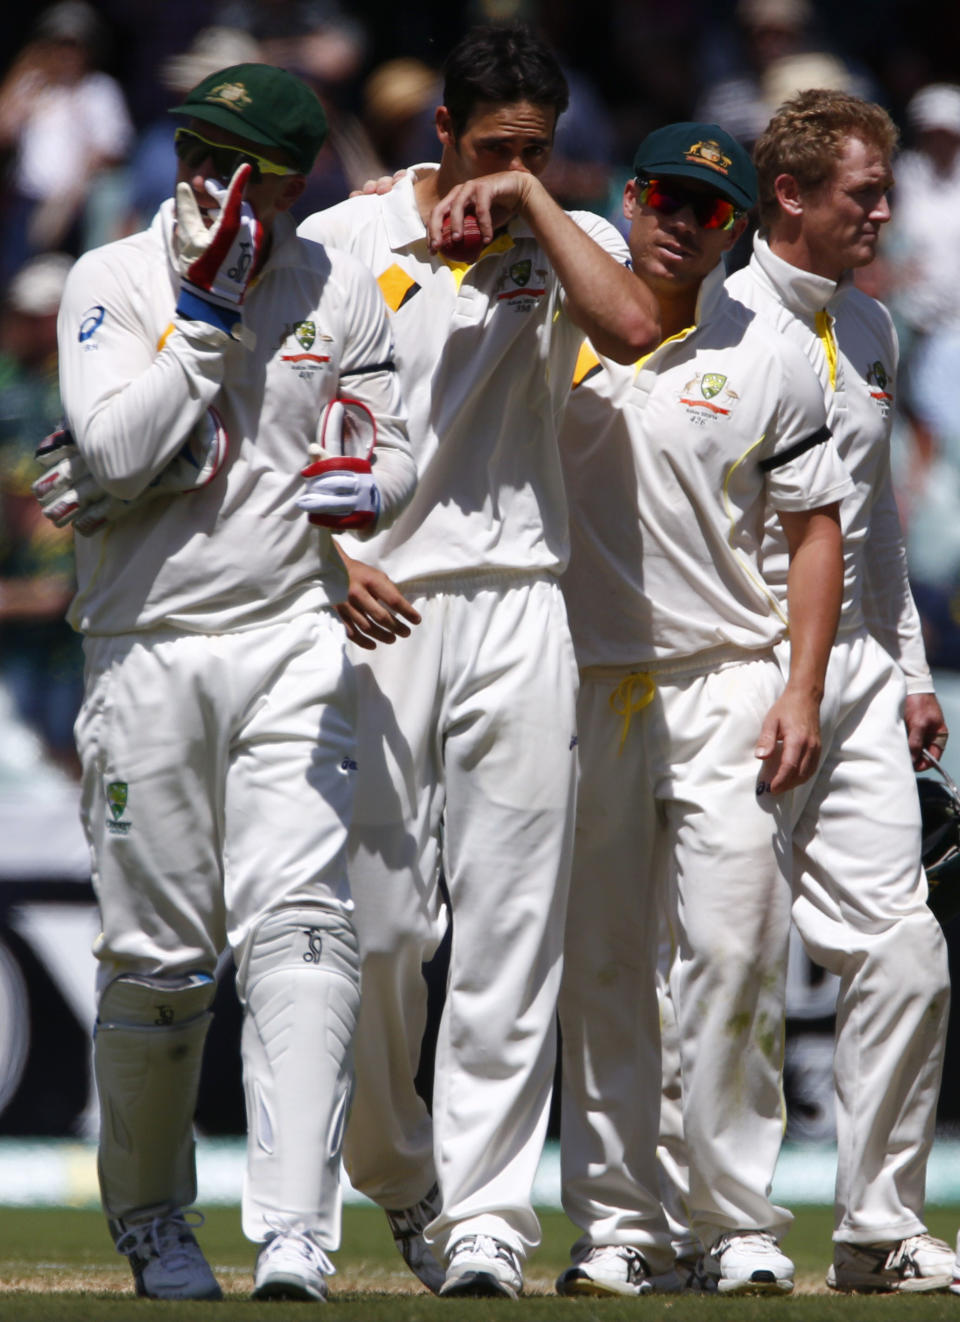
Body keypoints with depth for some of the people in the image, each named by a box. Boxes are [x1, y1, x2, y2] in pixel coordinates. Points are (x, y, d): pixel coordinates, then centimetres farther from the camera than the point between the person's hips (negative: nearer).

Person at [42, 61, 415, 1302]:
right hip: (146, 651, -1)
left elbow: (397, 451, 9)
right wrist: (206, 310, -14)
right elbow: (116, 453, -13)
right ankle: (150, 1219, 24)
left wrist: (365, 487, -14)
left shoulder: (337, 289, 7)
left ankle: (294, 1235, -21)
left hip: (292, 641, 1)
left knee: (297, 926, -15)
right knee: (155, 955, 4)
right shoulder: (110, 282, 0)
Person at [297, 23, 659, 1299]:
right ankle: (400, 1180, 19)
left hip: (519, 608, 1)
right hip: (371, 610, -1)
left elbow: (634, 329, -13)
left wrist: (531, 205, -9)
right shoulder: (340, 242, 5)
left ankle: (485, 1210, -3)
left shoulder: (570, 241, 9)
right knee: (374, 920, -2)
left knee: (510, 928, -4)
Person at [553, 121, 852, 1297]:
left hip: (725, 690, -1)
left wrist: (803, 691, -3)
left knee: (734, 954, -9)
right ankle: (618, 1225, 10)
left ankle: (742, 1227, -3)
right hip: (582, 687, 1)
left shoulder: (770, 360, 3)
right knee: (597, 967, 4)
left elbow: (816, 527, 6)